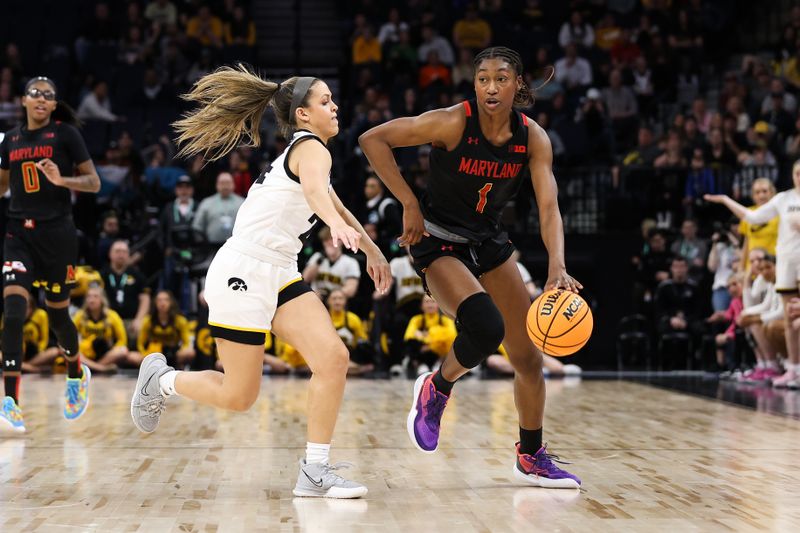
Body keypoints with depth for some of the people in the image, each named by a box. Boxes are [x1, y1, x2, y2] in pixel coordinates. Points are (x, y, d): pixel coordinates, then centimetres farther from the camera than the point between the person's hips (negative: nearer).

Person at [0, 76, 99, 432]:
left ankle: (77, 375, 40)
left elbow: (94, 183, -4)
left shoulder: (65, 134, -2)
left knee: (57, 314, 9)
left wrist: (61, 179, -21)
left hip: (57, 233, -3)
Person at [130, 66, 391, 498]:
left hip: (278, 275, 9)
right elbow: (315, 190, -37)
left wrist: (372, 250, 43)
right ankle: (161, 380, 26)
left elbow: (335, 205, 37)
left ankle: (314, 473, -7)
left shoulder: (301, 149, 18)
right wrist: (338, 226, -57)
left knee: (334, 358, -11)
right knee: (238, 397, -1)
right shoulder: (311, 147, -11)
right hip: (242, 274, -9)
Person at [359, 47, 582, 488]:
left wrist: (557, 268, -34)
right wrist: (409, 205, -22)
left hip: (488, 242, 6)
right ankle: (436, 389, 2)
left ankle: (531, 458, 26)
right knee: (486, 327, -31)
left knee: (529, 357, 7)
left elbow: (549, 208, -17)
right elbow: (372, 140, -20)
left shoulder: (533, 138, -9)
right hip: (438, 243, -5)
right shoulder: (453, 123, -21)